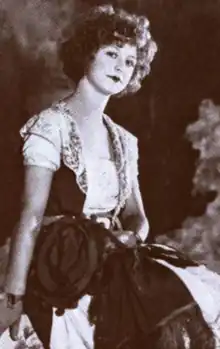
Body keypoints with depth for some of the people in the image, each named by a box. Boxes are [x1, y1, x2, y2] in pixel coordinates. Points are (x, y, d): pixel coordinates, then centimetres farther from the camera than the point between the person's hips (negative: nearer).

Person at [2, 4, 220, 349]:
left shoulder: (125, 141, 15)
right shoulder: (51, 126, -5)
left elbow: (137, 217, 15)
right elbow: (31, 219, -14)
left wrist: (132, 238, -9)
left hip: (112, 266, 6)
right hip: (61, 273, -6)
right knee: (178, 311, -26)